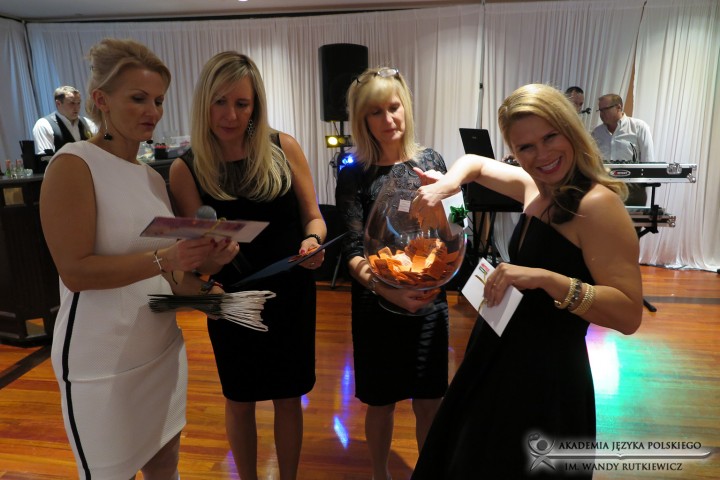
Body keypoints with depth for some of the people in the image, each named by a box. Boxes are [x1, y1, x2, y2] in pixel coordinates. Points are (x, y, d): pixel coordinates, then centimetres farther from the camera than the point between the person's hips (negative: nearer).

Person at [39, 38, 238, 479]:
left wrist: (201, 260, -10)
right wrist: (165, 259, -29)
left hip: (163, 347, 6)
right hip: (103, 361, -6)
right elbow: (75, 270, -19)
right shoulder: (74, 164, -12)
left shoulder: (155, 177, 9)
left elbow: (166, 271, 9)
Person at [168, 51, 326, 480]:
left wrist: (312, 242, -23)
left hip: (291, 294, 0)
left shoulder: (284, 148, -8)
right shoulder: (186, 169, -9)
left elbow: (313, 216, -1)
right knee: (239, 400, 19)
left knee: (288, 398, 17)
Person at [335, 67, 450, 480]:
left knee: (430, 400, 13)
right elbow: (354, 252, -14)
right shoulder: (354, 176, -7)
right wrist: (390, 290, -31)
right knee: (381, 400, 14)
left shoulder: (430, 161, 0)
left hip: (430, 300, 2)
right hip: (377, 304, -2)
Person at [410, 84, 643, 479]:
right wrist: (447, 183, -4)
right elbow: (475, 163, 17)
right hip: (502, 360, 8)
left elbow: (629, 315, -25)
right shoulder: (535, 187, 1)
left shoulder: (597, 203, -22)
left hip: (547, 375, -8)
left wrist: (545, 278, -36)